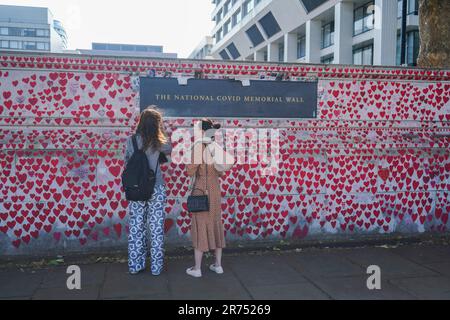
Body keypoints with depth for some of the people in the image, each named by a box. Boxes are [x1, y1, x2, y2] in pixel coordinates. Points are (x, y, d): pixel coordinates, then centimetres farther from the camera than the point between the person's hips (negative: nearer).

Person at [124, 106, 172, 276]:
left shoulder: (131, 141, -5)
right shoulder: (160, 143, -8)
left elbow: (126, 160, 5)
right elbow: (169, 150, 12)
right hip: (156, 189, -2)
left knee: (136, 227, 12)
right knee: (156, 228, 7)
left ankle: (135, 265, 21)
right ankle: (156, 267, 16)